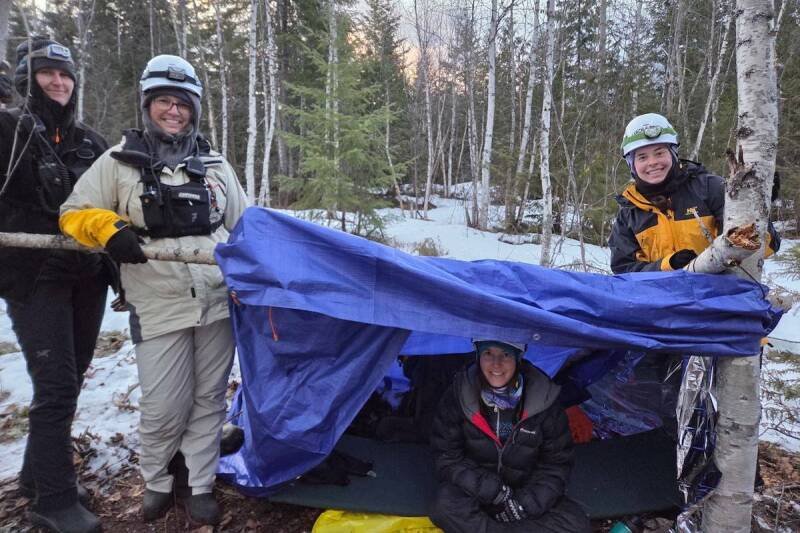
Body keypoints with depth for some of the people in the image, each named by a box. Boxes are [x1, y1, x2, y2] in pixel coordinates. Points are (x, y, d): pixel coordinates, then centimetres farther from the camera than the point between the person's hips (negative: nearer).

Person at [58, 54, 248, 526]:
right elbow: (75, 213, 6)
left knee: (209, 399, 10)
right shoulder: (119, 161, 5)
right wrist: (109, 230, -15)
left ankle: (199, 486, 27)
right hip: (160, 308, -2)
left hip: (220, 303, 3)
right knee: (164, 409, 1)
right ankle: (157, 482, 30)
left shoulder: (215, 164, 12)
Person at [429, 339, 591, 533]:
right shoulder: (459, 395, -16)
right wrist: (495, 492, -21)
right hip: (477, 492, -1)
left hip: (526, 493, 2)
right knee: (445, 504, -32)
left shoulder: (543, 398, -15)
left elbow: (556, 463, -6)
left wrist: (525, 504, -17)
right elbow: (447, 458, -12)